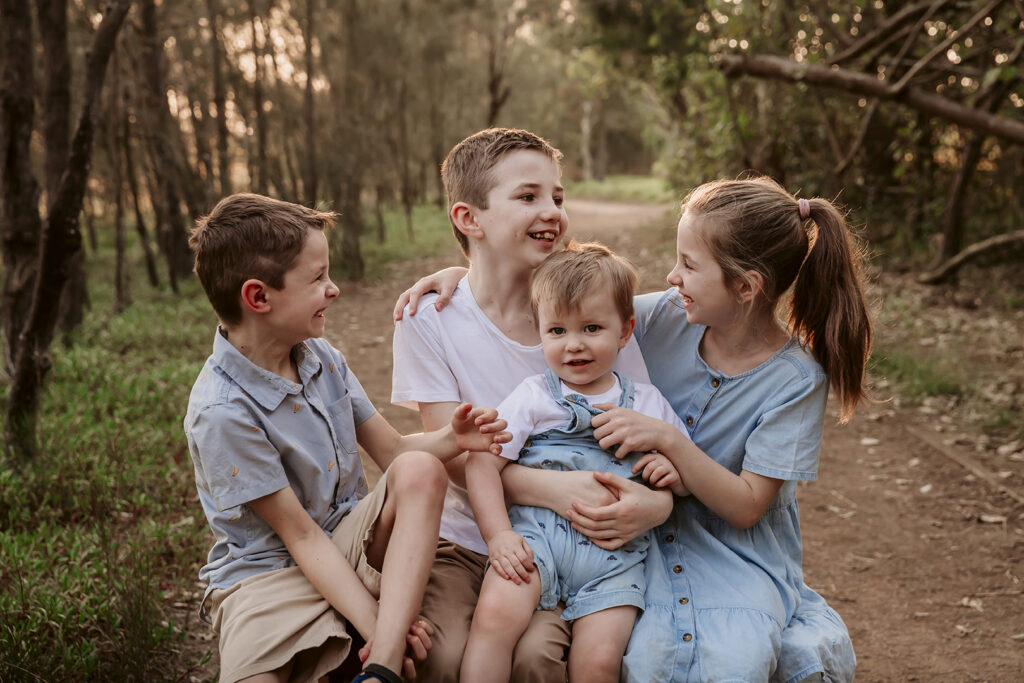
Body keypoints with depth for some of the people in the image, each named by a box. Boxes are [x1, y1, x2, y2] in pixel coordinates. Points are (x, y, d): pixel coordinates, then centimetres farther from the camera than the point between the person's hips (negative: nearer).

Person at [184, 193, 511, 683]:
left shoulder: (321, 356, -1)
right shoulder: (221, 412, -22)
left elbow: (392, 451, 4)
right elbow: (301, 537, -20)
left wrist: (451, 439, -17)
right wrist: (374, 622, -25)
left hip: (350, 539, 6)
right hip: (267, 572, -6)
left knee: (419, 470, -23)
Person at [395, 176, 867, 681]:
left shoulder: (796, 378, -13)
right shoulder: (666, 318, -5)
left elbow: (746, 506, -14)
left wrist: (667, 440, -26)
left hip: (739, 555, -2)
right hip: (649, 535, 2)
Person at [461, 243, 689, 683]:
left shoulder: (648, 403, 16)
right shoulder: (532, 395, 10)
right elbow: (482, 463, 1)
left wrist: (676, 472, -2)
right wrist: (498, 535, -12)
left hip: (616, 548, 1)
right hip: (536, 532, -1)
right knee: (496, 613, -28)